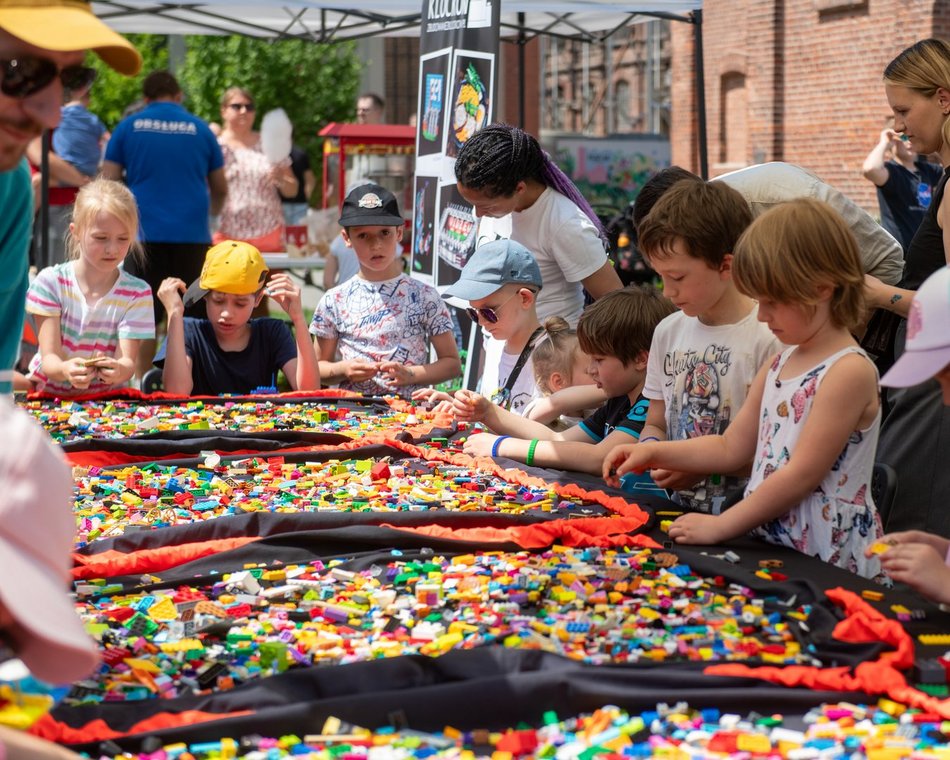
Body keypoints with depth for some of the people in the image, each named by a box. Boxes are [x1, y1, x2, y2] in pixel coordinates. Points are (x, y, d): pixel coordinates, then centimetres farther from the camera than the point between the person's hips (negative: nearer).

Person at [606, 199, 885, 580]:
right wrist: (653, 453, 9)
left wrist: (720, 526, -15)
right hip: (769, 549, 7)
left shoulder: (849, 372, -13)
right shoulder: (779, 364, 13)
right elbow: (732, 447, 19)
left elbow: (802, 475, -17)